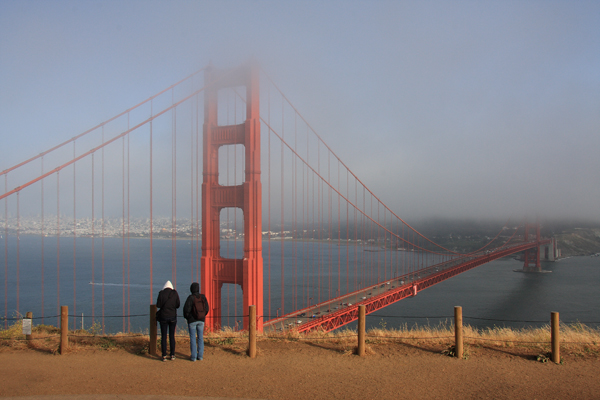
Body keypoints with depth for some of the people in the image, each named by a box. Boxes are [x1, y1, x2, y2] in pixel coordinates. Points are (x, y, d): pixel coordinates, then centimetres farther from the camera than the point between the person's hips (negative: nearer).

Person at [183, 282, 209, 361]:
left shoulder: (191, 297, -15)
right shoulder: (203, 297, -3)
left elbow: (186, 309, -16)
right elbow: (206, 309, 0)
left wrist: (186, 316, 3)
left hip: (192, 320, -3)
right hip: (201, 320, 3)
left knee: (193, 338, 4)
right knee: (200, 337, 11)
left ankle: (193, 356, 7)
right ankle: (200, 355, 14)